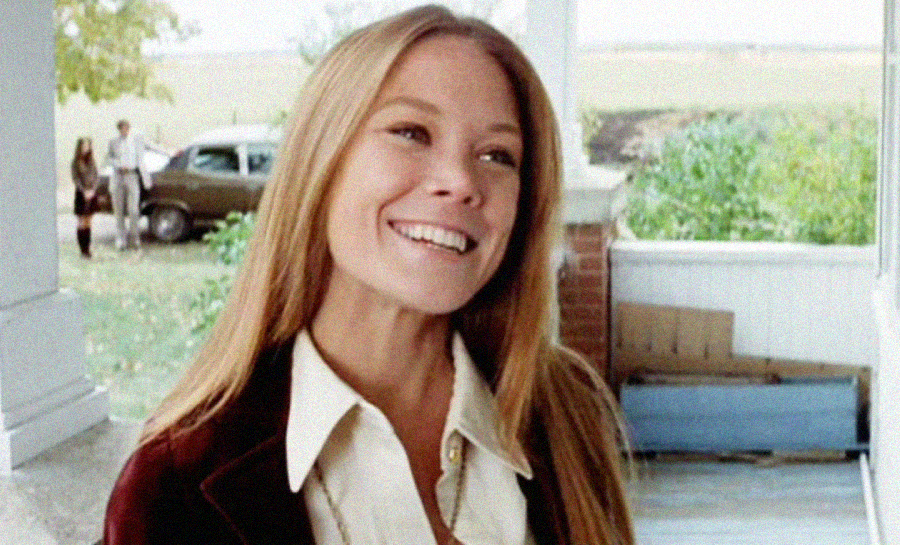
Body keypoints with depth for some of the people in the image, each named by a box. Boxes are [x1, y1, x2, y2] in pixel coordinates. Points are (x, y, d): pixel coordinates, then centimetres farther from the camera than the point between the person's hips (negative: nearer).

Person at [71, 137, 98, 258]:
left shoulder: (91, 161, 8)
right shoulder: (76, 162, -5)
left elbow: (95, 176, 8)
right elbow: (75, 178, -8)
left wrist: (92, 190, -6)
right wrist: (84, 192, -14)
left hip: (91, 193, 4)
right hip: (81, 194, -4)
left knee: (88, 221, 7)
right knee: (82, 222, -4)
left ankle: (87, 248, 10)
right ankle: (83, 250, -4)